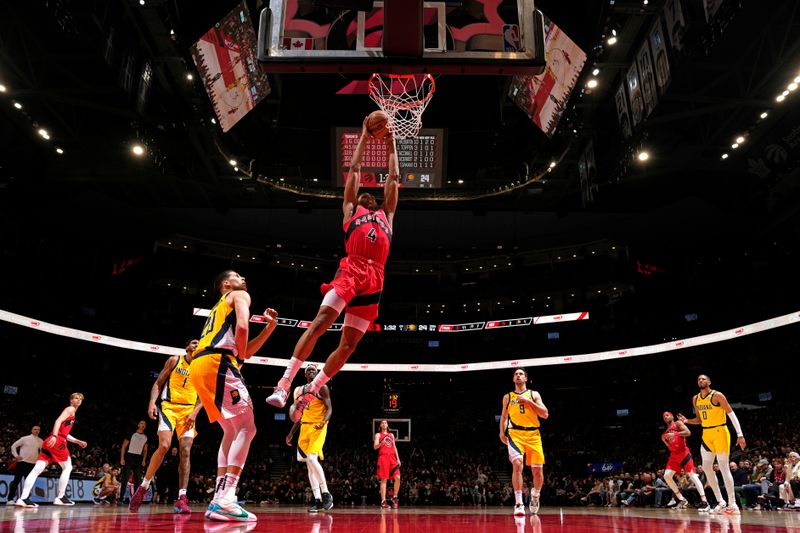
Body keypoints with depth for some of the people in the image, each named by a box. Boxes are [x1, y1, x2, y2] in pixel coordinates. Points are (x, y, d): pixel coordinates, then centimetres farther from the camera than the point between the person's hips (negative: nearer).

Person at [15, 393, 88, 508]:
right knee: (67, 467, 2)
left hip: (50, 442, 9)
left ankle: (24, 498, -12)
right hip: (57, 441, -9)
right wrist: (55, 436, -28)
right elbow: (58, 421, -15)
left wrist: (78, 442, 37)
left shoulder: (71, 412, 30)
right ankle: (60, 497, 1)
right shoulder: (70, 409, 3)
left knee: (37, 469, -2)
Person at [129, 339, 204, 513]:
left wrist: (195, 412, -8)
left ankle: (181, 499, -9)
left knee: (185, 452, -8)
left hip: (188, 411, 3)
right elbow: (158, 383, 4)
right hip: (169, 406, -2)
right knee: (164, 446, -21)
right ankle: (143, 488, -3)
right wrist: (152, 402, -13)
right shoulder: (174, 360, 5)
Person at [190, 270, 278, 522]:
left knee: (232, 431, 15)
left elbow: (246, 350, 34)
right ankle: (225, 499, -21)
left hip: (198, 365, 9)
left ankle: (219, 499, 8)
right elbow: (242, 327, -12)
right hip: (216, 361, -9)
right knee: (246, 428, -10)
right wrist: (238, 359, -1)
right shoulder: (239, 295, 10)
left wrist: (270, 326, 28)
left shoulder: (221, 307, 36)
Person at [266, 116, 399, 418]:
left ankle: (308, 395, 8)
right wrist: (364, 137, 34)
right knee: (319, 323, -19)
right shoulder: (350, 210, 23)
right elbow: (354, 170, 27)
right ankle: (284, 385, -17)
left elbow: (394, 177, 35)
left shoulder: (386, 215, 31)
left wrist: (390, 141, 40)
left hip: (374, 281, 3)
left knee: (348, 345, -2)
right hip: (350, 272, -3)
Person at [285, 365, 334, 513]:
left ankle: (326, 494, -10)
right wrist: (291, 433, 18)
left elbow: (329, 409, -9)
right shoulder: (301, 390, 16)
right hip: (305, 427, 7)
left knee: (312, 459, -21)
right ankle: (317, 500, 6)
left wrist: (324, 421, -29)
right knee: (309, 464, 3)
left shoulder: (322, 387, -3)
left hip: (318, 427, -7)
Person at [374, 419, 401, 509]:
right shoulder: (378, 435, 9)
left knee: (397, 477, -7)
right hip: (383, 457, -4)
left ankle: (395, 497, 8)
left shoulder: (391, 435, 23)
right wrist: (381, 443, -24)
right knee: (384, 479, -7)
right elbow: (375, 447, -3)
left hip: (392, 458, 4)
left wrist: (398, 458, 12)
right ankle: (383, 501, -6)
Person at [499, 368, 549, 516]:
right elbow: (503, 416, 20)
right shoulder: (508, 397, 16)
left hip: (533, 434, 1)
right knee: (517, 465, -23)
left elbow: (545, 414, 3)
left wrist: (529, 401, -5)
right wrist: (502, 432, 5)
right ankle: (518, 503, -19)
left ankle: (535, 496, 31)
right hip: (515, 433, -1)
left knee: (538, 470, 1)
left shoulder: (534, 394, 12)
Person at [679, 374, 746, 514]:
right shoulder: (695, 399, 10)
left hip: (720, 432, -7)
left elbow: (731, 414, -13)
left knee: (723, 467, -9)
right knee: (706, 467, 6)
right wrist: (687, 420, -2)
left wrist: (740, 434, -19)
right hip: (706, 434, 7)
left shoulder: (717, 395, -10)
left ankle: (732, 504, -2)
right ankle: (721, 502, 16)